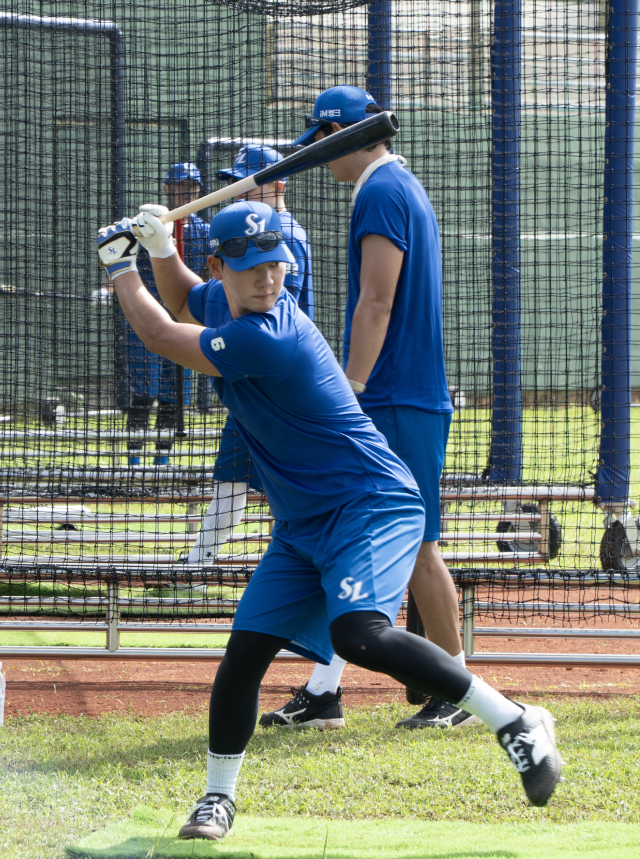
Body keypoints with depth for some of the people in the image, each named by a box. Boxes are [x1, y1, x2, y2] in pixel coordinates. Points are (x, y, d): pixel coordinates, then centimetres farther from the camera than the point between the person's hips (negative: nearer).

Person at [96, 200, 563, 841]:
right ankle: (217, 797, 19)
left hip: (371, 507, -9)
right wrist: (159, 249, 10)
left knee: (359, 636, -30)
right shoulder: (228, 302, 5)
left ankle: (516, 723, -24)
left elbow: (161, 336, -16)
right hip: (302, 526, 9)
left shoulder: (267, 337, -25)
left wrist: (120, 266, 1)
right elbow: (185, 299, 30)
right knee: (244, 650, 3)